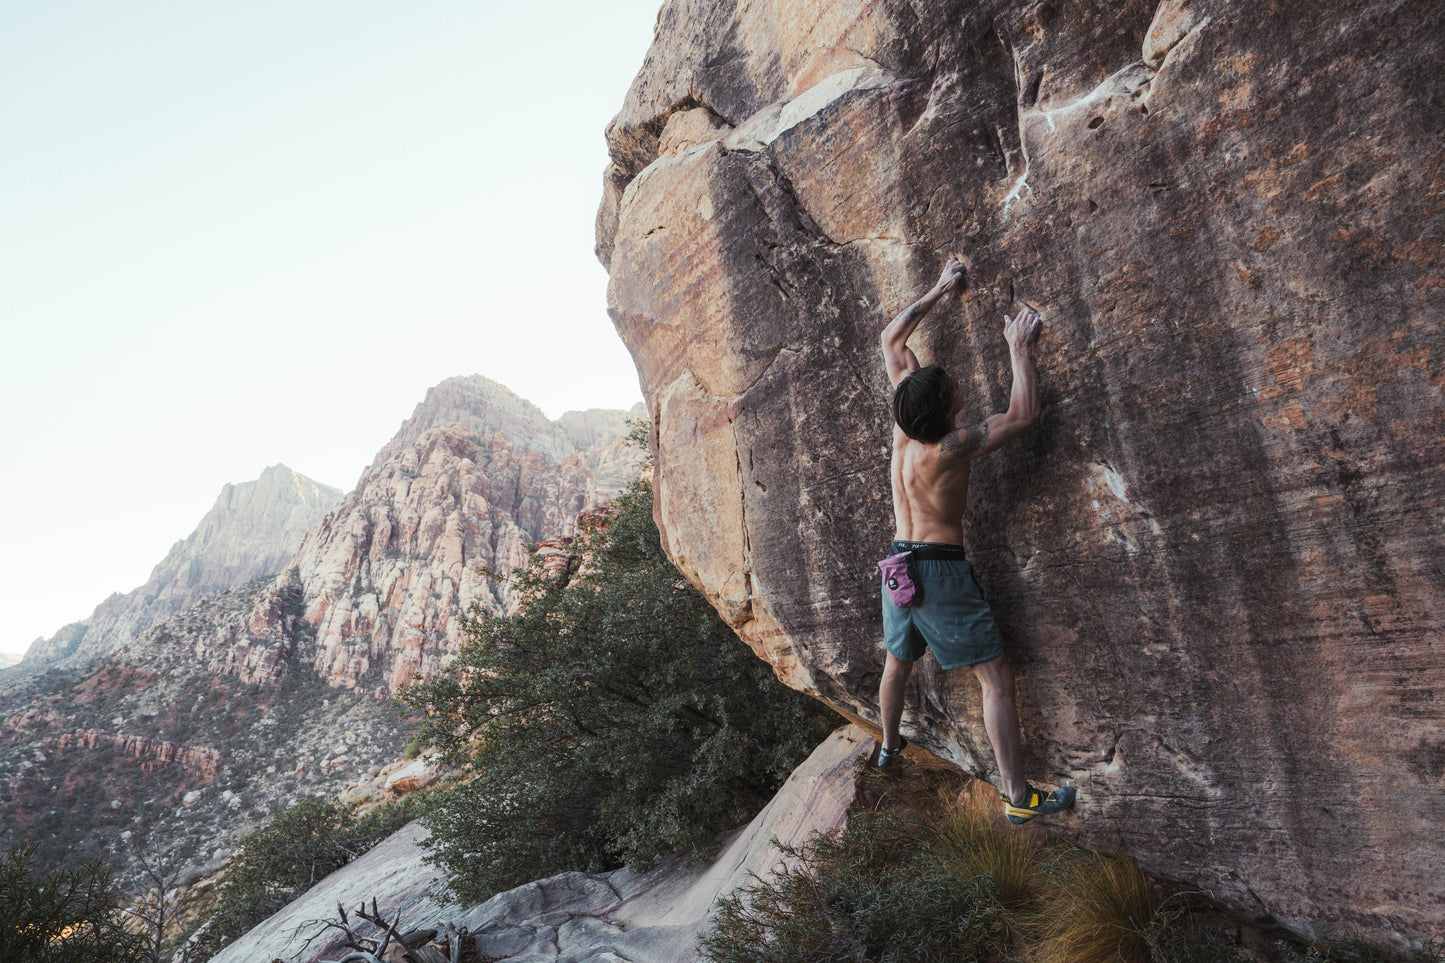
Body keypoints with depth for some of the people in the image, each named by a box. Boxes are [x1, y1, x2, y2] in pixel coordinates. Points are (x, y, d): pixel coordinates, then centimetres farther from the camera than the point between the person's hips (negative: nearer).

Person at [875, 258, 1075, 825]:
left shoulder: (904, 425, -2)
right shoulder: (951, 447, -19)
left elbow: (892, 340, 9)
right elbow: (1023, 415, -16)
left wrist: (938, 291, 12)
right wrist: (1019, 349, -8)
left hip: (898, 561, 8)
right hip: (940, 567, -7)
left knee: (898, 663, 26)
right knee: (996, 677, 1)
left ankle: (889, 746, 45)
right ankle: (1018, 795, 4)